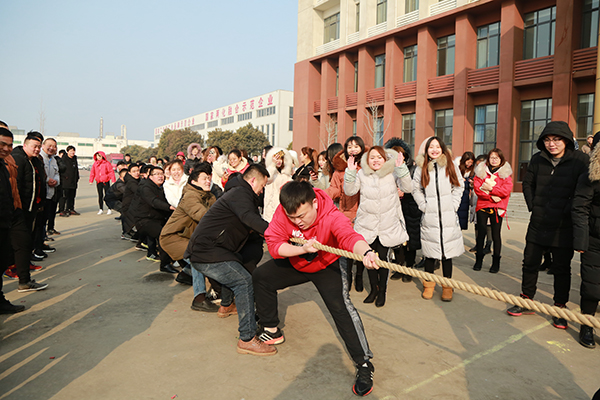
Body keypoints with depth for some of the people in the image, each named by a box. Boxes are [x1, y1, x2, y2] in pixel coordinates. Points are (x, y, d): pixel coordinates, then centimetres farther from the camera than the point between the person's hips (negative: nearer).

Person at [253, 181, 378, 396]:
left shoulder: (331, 216, -37)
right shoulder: (283, 213, -27)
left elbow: (349, 235, -56)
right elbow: (273, 244, -27)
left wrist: (366, 252, -78)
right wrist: (302, 249, -42)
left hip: (328, 265, -5)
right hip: (295, 263, 5)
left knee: (340, 305, -23)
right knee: (260, 277, 5)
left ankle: (364, 364, -12)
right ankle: (272, 331, 24)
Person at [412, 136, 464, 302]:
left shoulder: (451, 166, 5)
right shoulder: (421, 167, 5)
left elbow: (459, 187, 9)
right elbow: (416, 189, 9)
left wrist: (453, 205, 0)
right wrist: (424, 206, -1)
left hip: (448, 216, 0)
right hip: (430, 217, 0)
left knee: (448, 250, 4)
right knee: (430, 251, 3)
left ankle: (447, 286, 17)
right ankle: (428, 285, 20)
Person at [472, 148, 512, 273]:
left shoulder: (506, 173, 6)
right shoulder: (481, 171, 8)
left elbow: (507, 190, -7)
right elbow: (477, 188, -3)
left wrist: (491, 188, -13)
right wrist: (491, 196, -12)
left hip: (497, 207, -1)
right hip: (482, 205, 1)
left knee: (496, 234, 0)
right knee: (481, 233, 1)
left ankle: (496, 262, 9)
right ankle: (479, 260, 12)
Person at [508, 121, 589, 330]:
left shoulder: (581, 161, -9)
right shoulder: (537, 159, 1)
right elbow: (527, 183, 13)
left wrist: (569, 210, -12)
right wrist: (533, 205, 3)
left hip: (563, 227, -3)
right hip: (538, 224, 4)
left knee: (561, 269, 8)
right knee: (530, 263, 12)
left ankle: (560, 309, 23)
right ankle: (526, 301, 28)